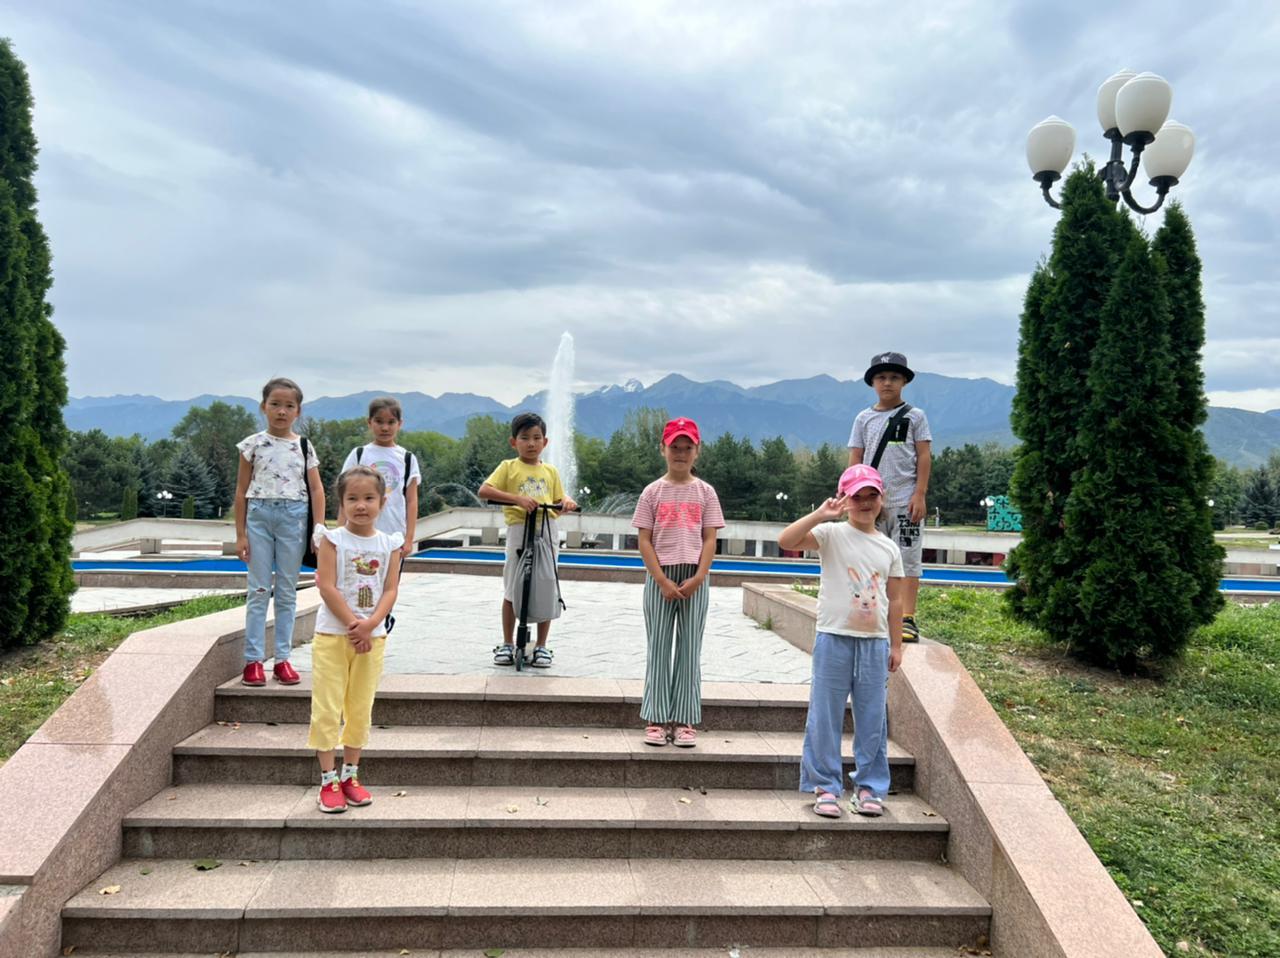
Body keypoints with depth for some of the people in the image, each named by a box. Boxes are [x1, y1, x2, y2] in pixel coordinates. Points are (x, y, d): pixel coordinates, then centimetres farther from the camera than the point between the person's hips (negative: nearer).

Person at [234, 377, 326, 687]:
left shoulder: (304, 446, 5)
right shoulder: (253, 444, 2)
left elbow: (316, 489, 4)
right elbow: (241, 490, 3)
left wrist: (319, 529, -5)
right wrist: (240, 534, 0)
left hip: (293, 517, 1)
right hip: (259, 515, -1)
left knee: (287, 591, 6)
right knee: (259, 589, 1)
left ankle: (282, 658, 13)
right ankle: (253, 660, 6)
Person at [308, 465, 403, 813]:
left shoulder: (389, 544, 3)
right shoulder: (332, 540, -5)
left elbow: (390, 590, -2)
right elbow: (327, 587, -13)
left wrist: (370, 625, -17)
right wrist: (353, 625, -18)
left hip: (371, 637, 3)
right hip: (332, 635, -3)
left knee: (360, 709, 11)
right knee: (327, 709, 0)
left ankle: (350, 775, 23)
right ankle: (328, 781, 9)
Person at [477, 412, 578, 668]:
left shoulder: (550, 471, 13)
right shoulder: (508, 467, 2)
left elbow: (559, 499, 15)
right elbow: (483, 491, -11)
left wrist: (567, 502, -9)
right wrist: (518, 498, -21)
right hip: (519, 530, -2)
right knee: (512, 590, 6)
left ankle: (541, 646, 16)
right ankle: (507, 644, 19)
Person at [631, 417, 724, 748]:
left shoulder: (705, 492, 5)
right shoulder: (653, 491, 3)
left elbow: (710, 540, 2)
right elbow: (644, 541, -1)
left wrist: (698, 578, -11)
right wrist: (662, 580, -11)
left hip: (694, 578, 1)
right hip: (660, 576, -1)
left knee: (690, 648, 4)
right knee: (659, 647, 3)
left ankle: (685, 721, 10)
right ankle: (656, 720, 9)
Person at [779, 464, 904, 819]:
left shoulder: (889, 548, 10)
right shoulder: (831, 534, -3)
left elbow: (894, 599, 13)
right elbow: (786, 540, -20)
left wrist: (896, 645, 11)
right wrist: (820, 514, -24)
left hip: (875, 643, 4)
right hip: (834, 639, -3)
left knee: (873, 719, 9)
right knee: (825, 717, 2)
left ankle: (870, 787, 22)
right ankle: (825, 787, 13)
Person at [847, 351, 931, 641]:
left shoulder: (915, 416, 4)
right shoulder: (864, 418, 10)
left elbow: (924, 457, 0)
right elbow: (855, 460, 8)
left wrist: (920, 494, -8)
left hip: (905, 501, -3)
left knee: (907, 558, -5)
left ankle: (907, 619, -4)